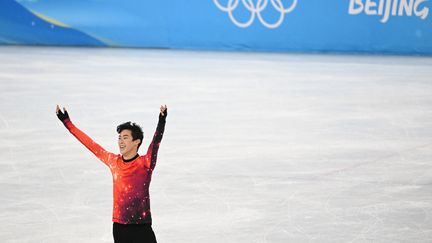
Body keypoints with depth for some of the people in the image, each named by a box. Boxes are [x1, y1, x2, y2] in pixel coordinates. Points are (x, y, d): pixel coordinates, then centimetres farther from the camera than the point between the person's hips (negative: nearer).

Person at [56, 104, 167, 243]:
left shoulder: (144, 163, -6)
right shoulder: (113, 161, 6)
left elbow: (156, 142, -23)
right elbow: (90, 144, 14)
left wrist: (162, 121, -41)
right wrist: (67, 122, 20)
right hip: (119, 228, 4)